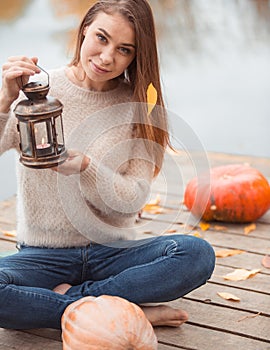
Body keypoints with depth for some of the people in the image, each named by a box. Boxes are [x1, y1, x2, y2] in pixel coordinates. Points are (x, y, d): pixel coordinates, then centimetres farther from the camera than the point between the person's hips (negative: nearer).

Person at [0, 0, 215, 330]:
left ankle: (69, 297, -16)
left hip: (113, 252, 2)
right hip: (44, 255, -1)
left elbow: (134, 198, -7)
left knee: (198, 254, -26)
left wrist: (85, 167, -25)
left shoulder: (138, 106, 0)